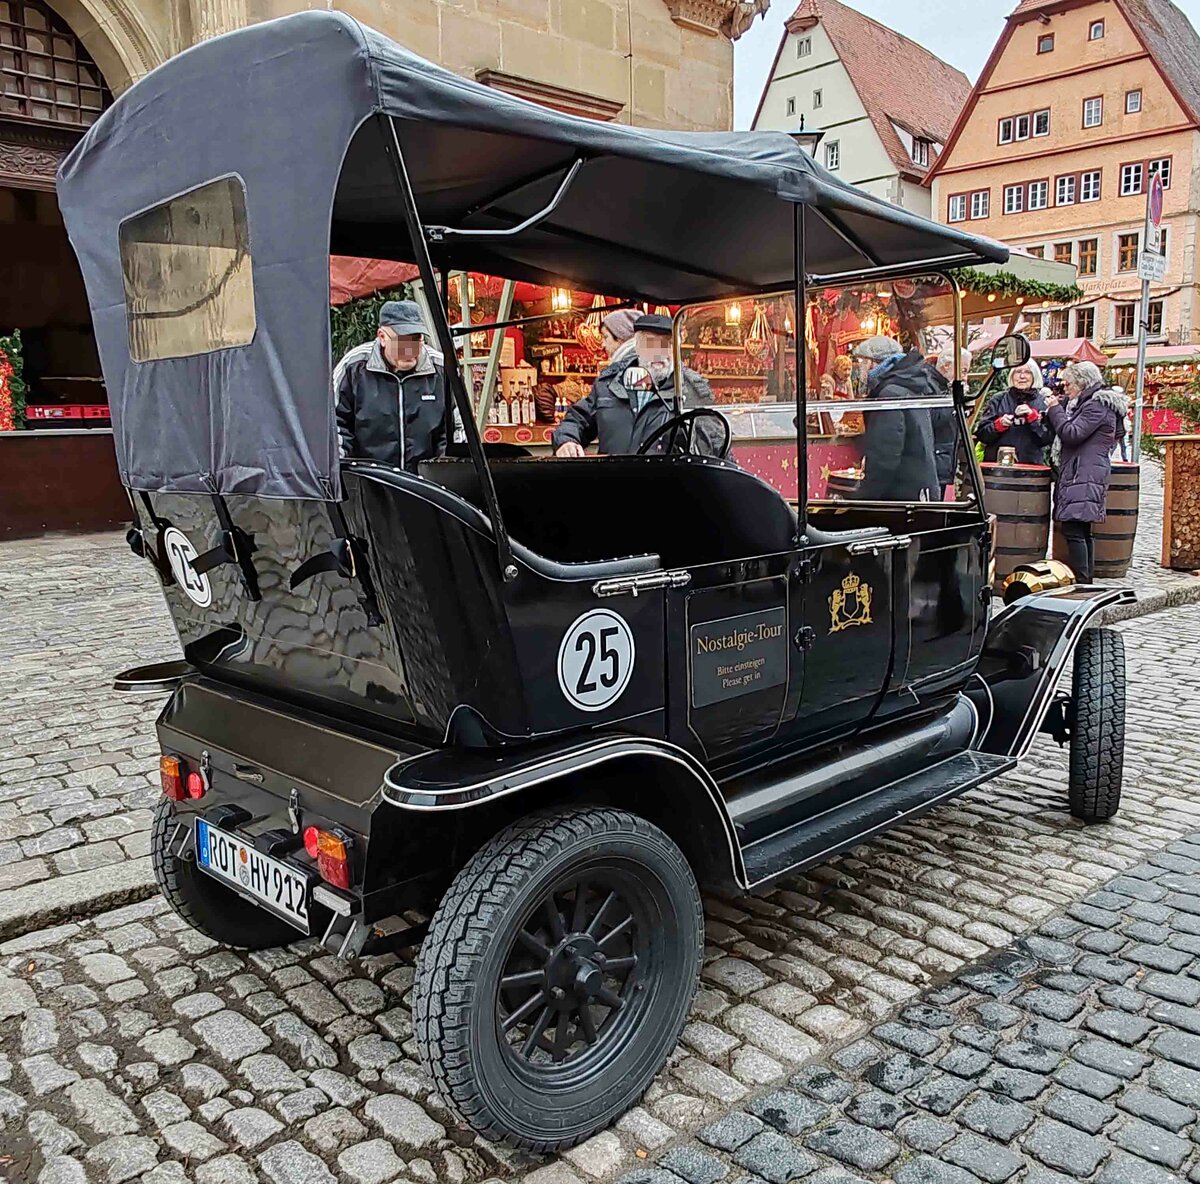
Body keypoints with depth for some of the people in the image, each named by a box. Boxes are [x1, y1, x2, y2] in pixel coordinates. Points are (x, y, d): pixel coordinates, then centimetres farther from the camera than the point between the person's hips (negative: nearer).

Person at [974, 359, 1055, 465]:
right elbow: (981, 434, 5)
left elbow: (1048, 439, -1)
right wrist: (999, 424, -12)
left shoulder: (1043, 402, 7)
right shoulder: (998, 400, 9)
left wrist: (1033, 416, -10)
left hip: (1031, 464, 0)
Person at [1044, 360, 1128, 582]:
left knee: (1073, 530, -15)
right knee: (1083, 532, 11)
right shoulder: (1086, 404, 23)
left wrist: (1055, 409, -5)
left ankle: (1081, 582, -16)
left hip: (1085, 478, -11)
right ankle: (1086, 580, 16)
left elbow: (1072, 433, -16)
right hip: (1078, 475, 11)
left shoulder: (1097, 405, -8)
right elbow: (1070, 432, 23)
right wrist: (1056, 411, 12)